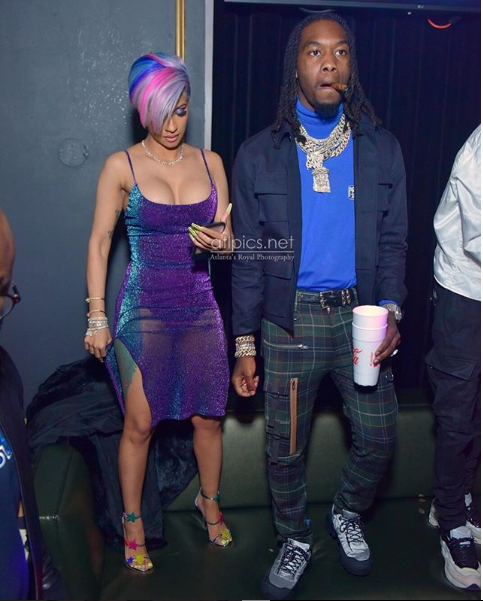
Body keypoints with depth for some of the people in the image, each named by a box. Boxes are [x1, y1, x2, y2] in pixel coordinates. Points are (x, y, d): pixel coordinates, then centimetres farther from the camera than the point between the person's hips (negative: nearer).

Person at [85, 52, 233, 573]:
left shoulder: (209, 162, 6)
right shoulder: (121, 166, -3)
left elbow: (227, 235, 8)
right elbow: (99, 242, -2)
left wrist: (220, 242, -17)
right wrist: (96, 317, -6)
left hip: (200, 305, 3)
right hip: (144, 309, -3)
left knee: (207, 415, 10)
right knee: (139, 424, 4)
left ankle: (209, 500, 36)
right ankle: (132, 522, 27)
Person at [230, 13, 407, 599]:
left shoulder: (382, 149, 3)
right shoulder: (259, 154, -2)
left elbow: (393, 240, 6)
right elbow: (247, 258, 0)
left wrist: (390, 309, -11)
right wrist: (244, 344, -2)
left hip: (360, 314, 2)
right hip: (290, 319, -1)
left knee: (379, 437, 9)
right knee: (286, 447, 9)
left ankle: (347, 514, 41)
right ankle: (294, 540, 37)